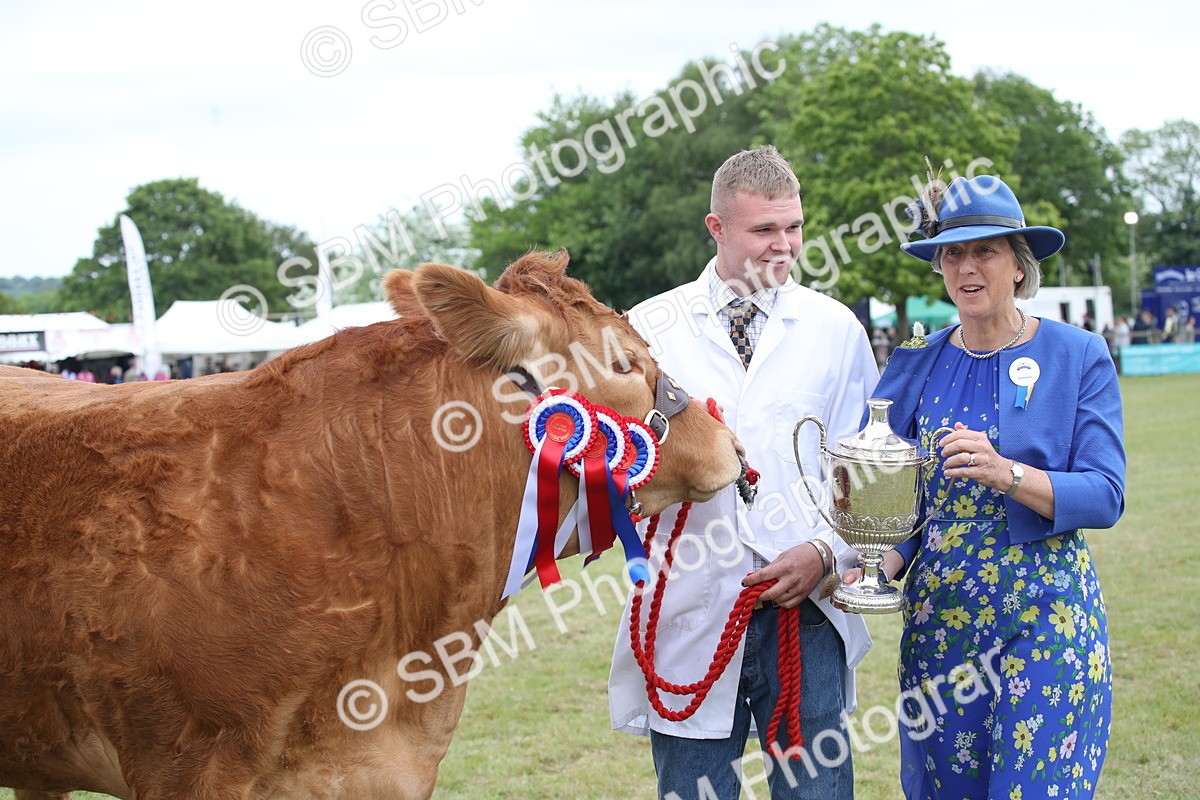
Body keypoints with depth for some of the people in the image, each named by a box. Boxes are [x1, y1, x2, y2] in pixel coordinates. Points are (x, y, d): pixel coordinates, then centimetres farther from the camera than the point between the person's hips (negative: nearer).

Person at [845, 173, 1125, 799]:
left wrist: (1006, 474, -26)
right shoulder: (917, 365, 7)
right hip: (938, 617, 4)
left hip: (1046, 617, -3)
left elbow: (1105, 495, -11)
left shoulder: (1078, 357, -3)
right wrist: (878, 568, -12)